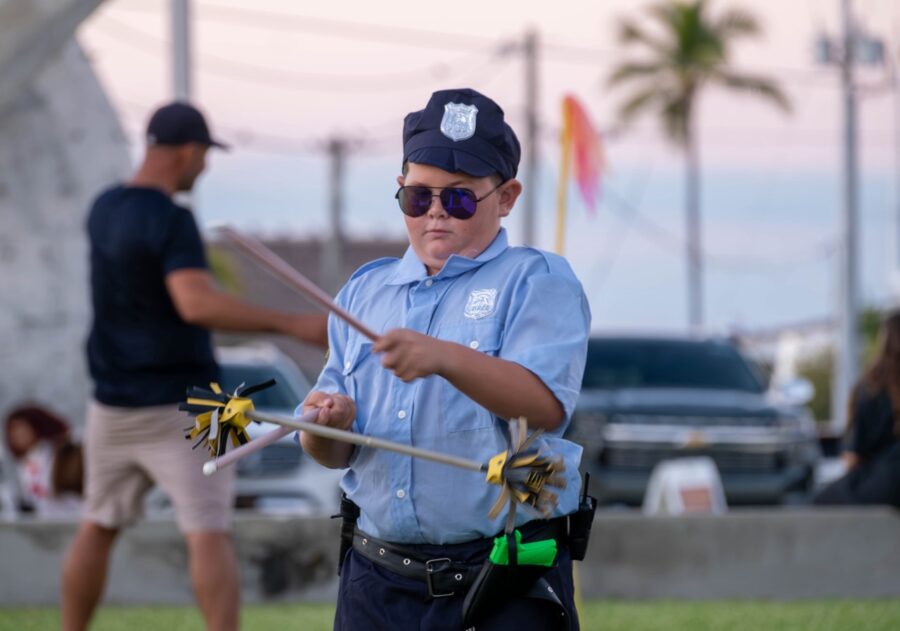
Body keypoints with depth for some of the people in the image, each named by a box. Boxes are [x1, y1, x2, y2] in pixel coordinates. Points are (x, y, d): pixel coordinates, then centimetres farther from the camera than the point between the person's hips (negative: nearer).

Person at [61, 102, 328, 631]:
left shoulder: (104, 210, 7)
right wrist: (291, 324, -34)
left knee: (99, 527, 18)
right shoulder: (171, 221, -18)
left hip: (114, 403, 7)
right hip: (180, 404, -7)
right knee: (209, 533, -9)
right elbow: (196, 305, -32)